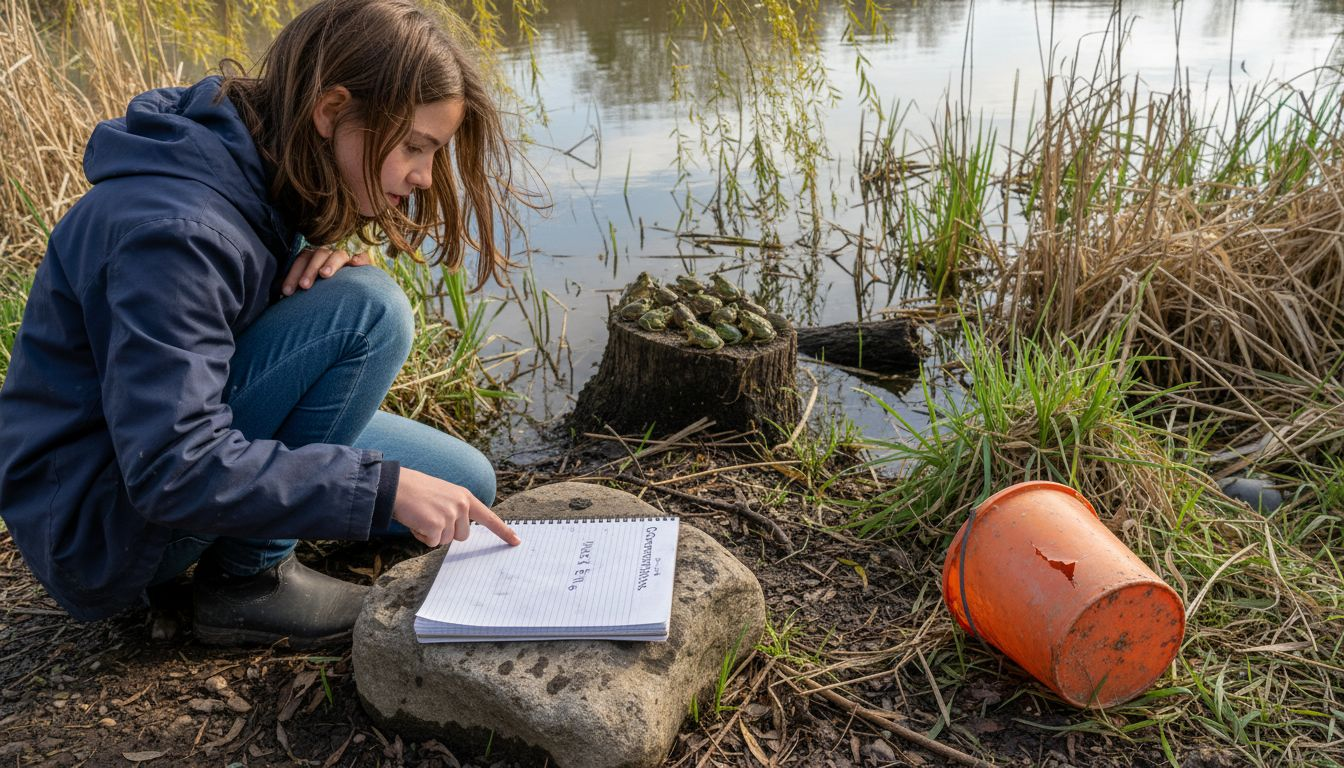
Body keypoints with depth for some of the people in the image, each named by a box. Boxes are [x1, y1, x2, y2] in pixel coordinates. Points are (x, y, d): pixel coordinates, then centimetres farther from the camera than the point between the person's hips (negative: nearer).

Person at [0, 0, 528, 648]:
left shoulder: (265, 174, -2)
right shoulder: (176, 230, -30)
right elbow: (174, 471, -33)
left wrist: (321, 265, -15)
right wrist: (385, 486, -33)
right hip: (102, 520, -8)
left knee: (464, 485, 1)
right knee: (368, 307, -26)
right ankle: (246, 577, -13)